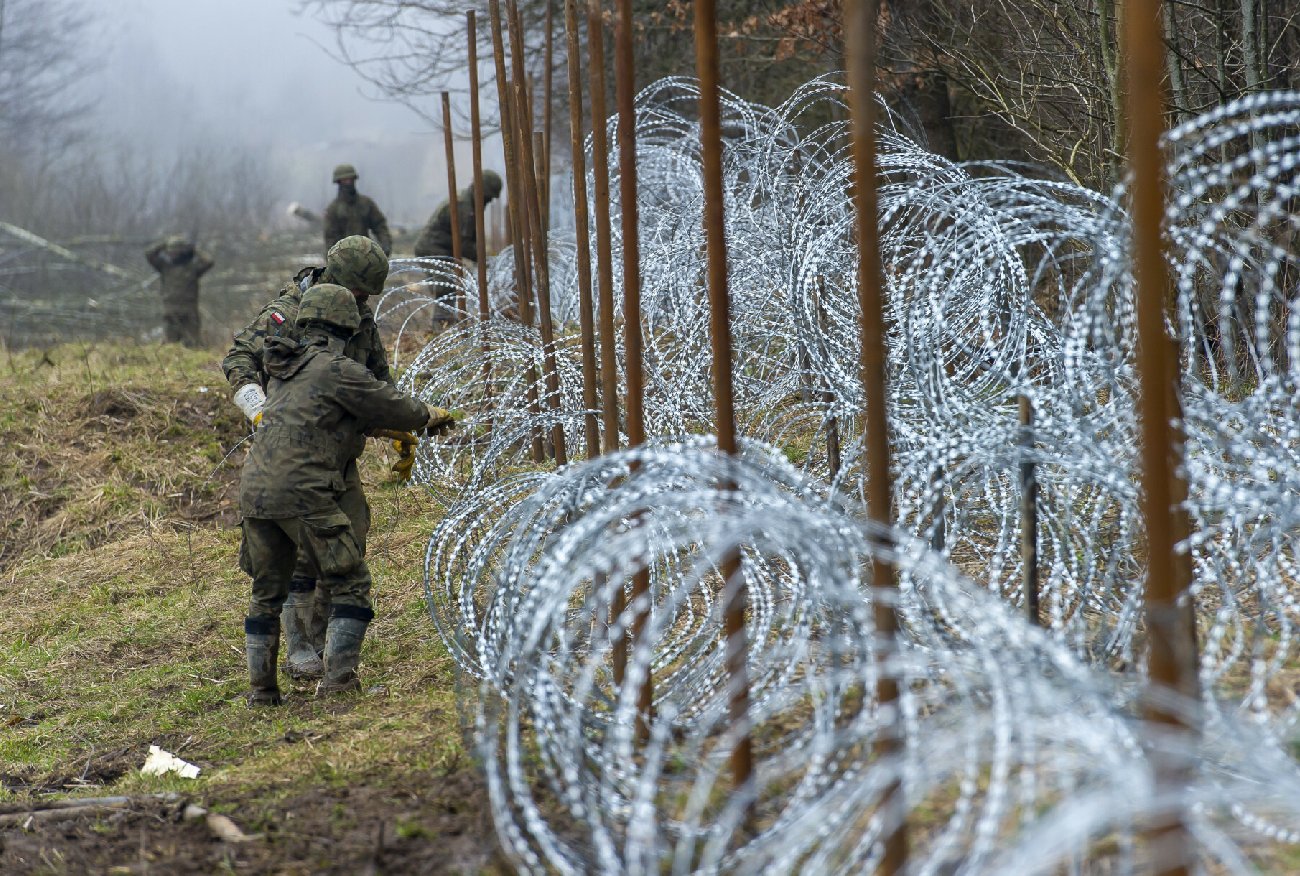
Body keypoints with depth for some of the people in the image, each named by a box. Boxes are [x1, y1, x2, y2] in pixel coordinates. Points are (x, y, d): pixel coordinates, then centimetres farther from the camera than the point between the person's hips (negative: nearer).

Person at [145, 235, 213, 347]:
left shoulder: (192, 266, 7)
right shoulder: (165, 265, 12)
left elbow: (208, 261, -8)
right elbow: (149, 254, 5)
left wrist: (195, 251, 3)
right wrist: (164, 244, 6)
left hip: (189, 312, -2)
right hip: (170, 312, 2)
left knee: (191, 343, -5)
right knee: (171, 343, 0)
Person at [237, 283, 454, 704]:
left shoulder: (283, 369, 20)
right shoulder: (339, 370, -4)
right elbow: (393, 407, 5)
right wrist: (430, 414, 25)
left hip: (255, 491, 7)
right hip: (303, 494, -7)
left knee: (266, 593, 17)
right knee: (350, 584, 4)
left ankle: (261, 687, 16)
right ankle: (338, 677, -6)